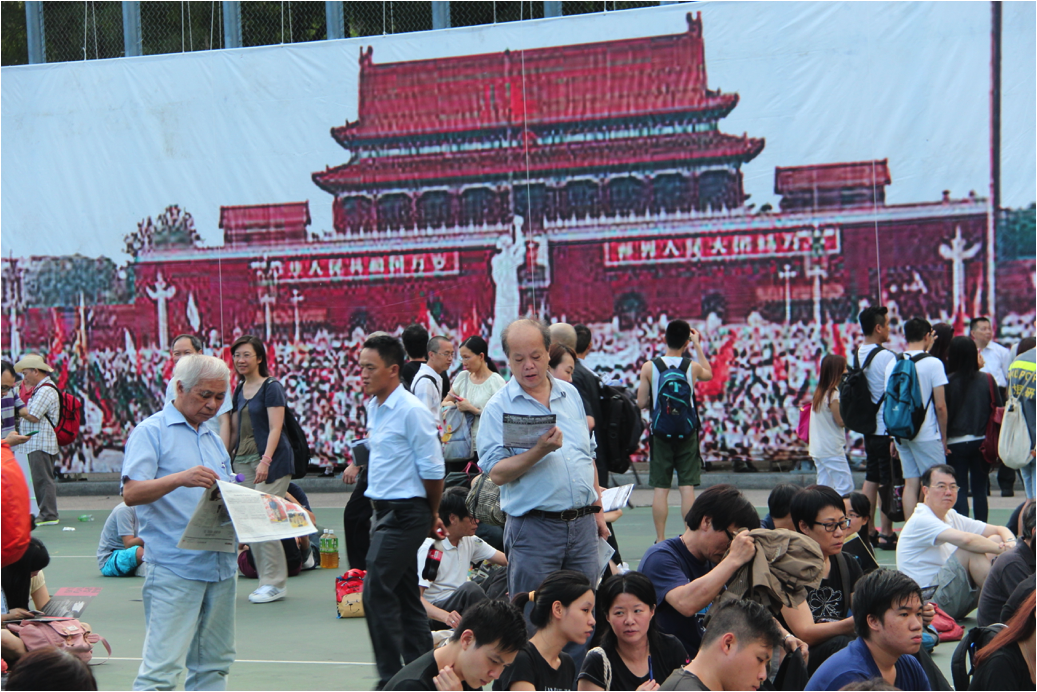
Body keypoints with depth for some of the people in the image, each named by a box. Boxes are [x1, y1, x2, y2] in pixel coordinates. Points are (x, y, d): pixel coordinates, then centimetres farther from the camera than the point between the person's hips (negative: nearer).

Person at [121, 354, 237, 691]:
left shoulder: (213, 439, 20)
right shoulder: (152, 432, -3)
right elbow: (131, 493, -14)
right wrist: (180, 478, -29)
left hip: (221, 566, 7)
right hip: (174, 568, -7)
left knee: (213, 664, 11)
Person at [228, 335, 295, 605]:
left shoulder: (271, 387, -6)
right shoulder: (238, 390, 16)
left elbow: (275, 428, -14)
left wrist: (265, 460, -24)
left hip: (272, 461, -7)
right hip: (242, 460, 7)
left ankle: (275, 583, -4)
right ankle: (268, 580, 10)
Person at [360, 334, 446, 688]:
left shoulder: (411, 411, -16)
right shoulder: (374, 407, 12)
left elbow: (433, 470, -15)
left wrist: (431, 515, -1)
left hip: (405, 513, -9)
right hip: (385, 511, 9)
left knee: (377, 592, -12)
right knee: (405, 596, 13)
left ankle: (391, 677, -6)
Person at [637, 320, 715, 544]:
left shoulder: (649, 367, -5)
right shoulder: (692, 367, -3)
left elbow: (642, 403, -2)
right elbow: (708, 374, 21)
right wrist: (698, 345, 25)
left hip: (660, 434, 0)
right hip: (687, 434, 0)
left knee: (660, 488, 3)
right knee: (687, 487, 2)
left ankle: (660, 540, 4)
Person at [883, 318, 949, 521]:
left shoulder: (892, 364, 6)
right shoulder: (933, 363, -9)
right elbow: (940, 406, -10)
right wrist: (944, 437, 1)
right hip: (927, 435, -5)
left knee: (910, 484, 8)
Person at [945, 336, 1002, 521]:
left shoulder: (947, 381, -11)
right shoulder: (987, 380, -2)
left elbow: (943, 413, -10)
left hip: (956, 443, -3)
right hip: (981, 442, 3)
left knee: (960, 491, 2)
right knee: (980, 490, 12)